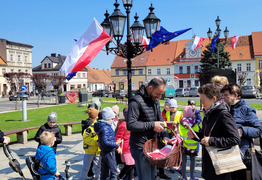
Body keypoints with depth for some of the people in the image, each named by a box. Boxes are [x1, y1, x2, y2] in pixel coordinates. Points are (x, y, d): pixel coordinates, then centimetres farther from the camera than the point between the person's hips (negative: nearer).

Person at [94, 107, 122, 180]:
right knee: (114, 172, -3)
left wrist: (115, 143, 15)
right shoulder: (105, 128, -20)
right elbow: (105, 142, -26)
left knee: (105, 172, 17)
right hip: (108, 152, -10)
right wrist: (116, 145, -20)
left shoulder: (104, 126, 11)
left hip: (104, 152, 10)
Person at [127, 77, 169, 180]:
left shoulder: (155, 100, 9)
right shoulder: (136, 101, -19)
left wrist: (165, 135, -3)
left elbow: (160, 119, 13)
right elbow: (130, 125, -24)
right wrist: (152, 125, -21)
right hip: (140, 147, -8)